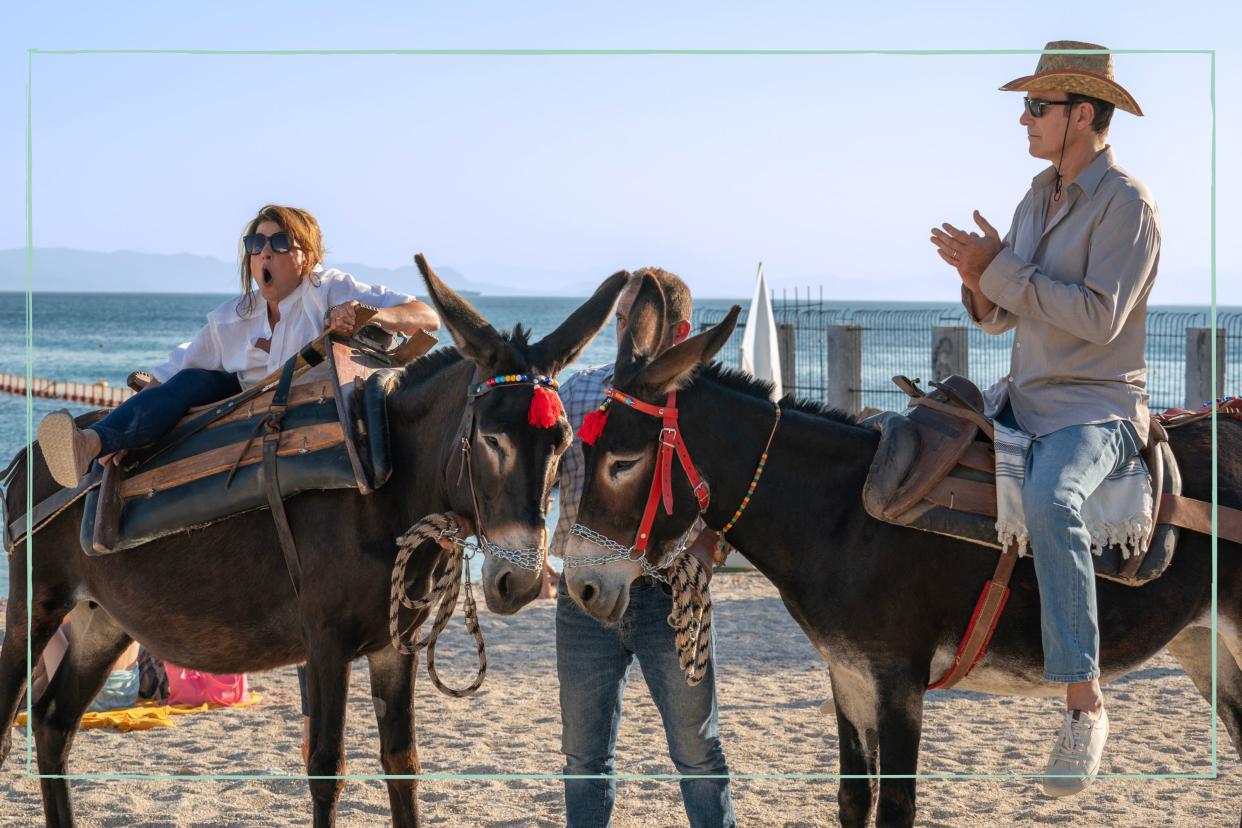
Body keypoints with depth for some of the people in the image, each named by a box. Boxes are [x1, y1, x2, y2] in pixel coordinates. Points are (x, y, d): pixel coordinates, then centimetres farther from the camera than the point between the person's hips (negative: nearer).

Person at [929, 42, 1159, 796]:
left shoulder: (1127, 204, -12)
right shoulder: (1038, 199, 13)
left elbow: (1099, 318, -22)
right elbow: (1001, 317, 16)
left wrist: (1000, 269, -22)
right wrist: (977, 277, -6)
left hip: (1098, 408, -9)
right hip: (1023, 397, 9)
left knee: (1049, 501, -37)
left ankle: (1085, 702, -33)